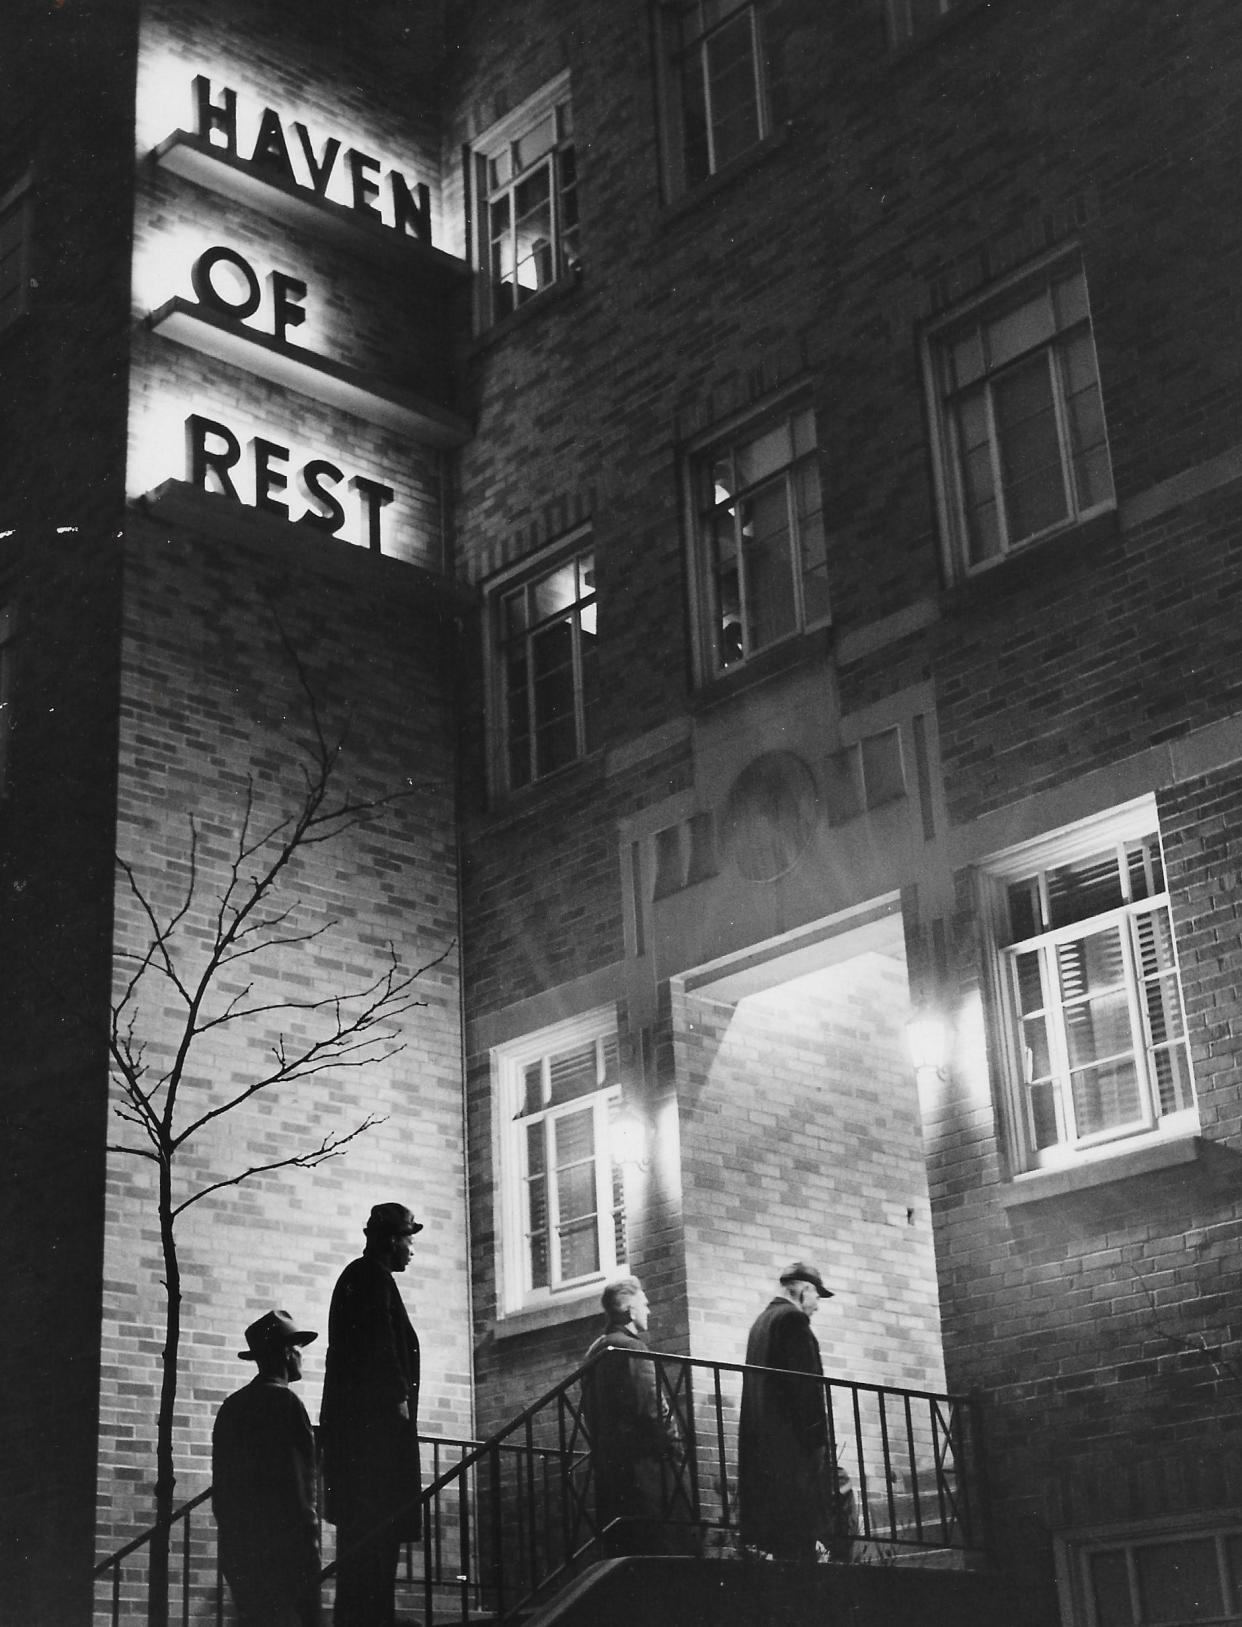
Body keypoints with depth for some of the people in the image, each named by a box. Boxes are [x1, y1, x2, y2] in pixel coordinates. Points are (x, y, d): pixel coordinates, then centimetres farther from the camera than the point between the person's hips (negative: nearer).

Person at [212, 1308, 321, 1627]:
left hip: (237, 1550, 8)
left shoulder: (231, 1406, 14)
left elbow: (221, 1487, 16)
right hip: (282, 1550, -8)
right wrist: (308, 1549, -11)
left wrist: (232, 1536, 20)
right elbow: (298, 1485, -13)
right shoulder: (285, 1403, -9)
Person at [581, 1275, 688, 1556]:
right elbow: (652, 1409, -18)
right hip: (642, 1463, -9)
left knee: (620, 1549, 10)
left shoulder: (595, 1351, 17)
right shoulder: (631, 1348, -11)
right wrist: (676, 1450, -8)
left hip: (607, 1463, 9)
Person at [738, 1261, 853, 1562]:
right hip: (791, 1440, -10)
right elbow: (805, 1387, -16)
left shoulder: (762, 1321, 20)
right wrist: (817, 1439, -15)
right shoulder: (793, 1319, -9)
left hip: (762, 1441, 10)